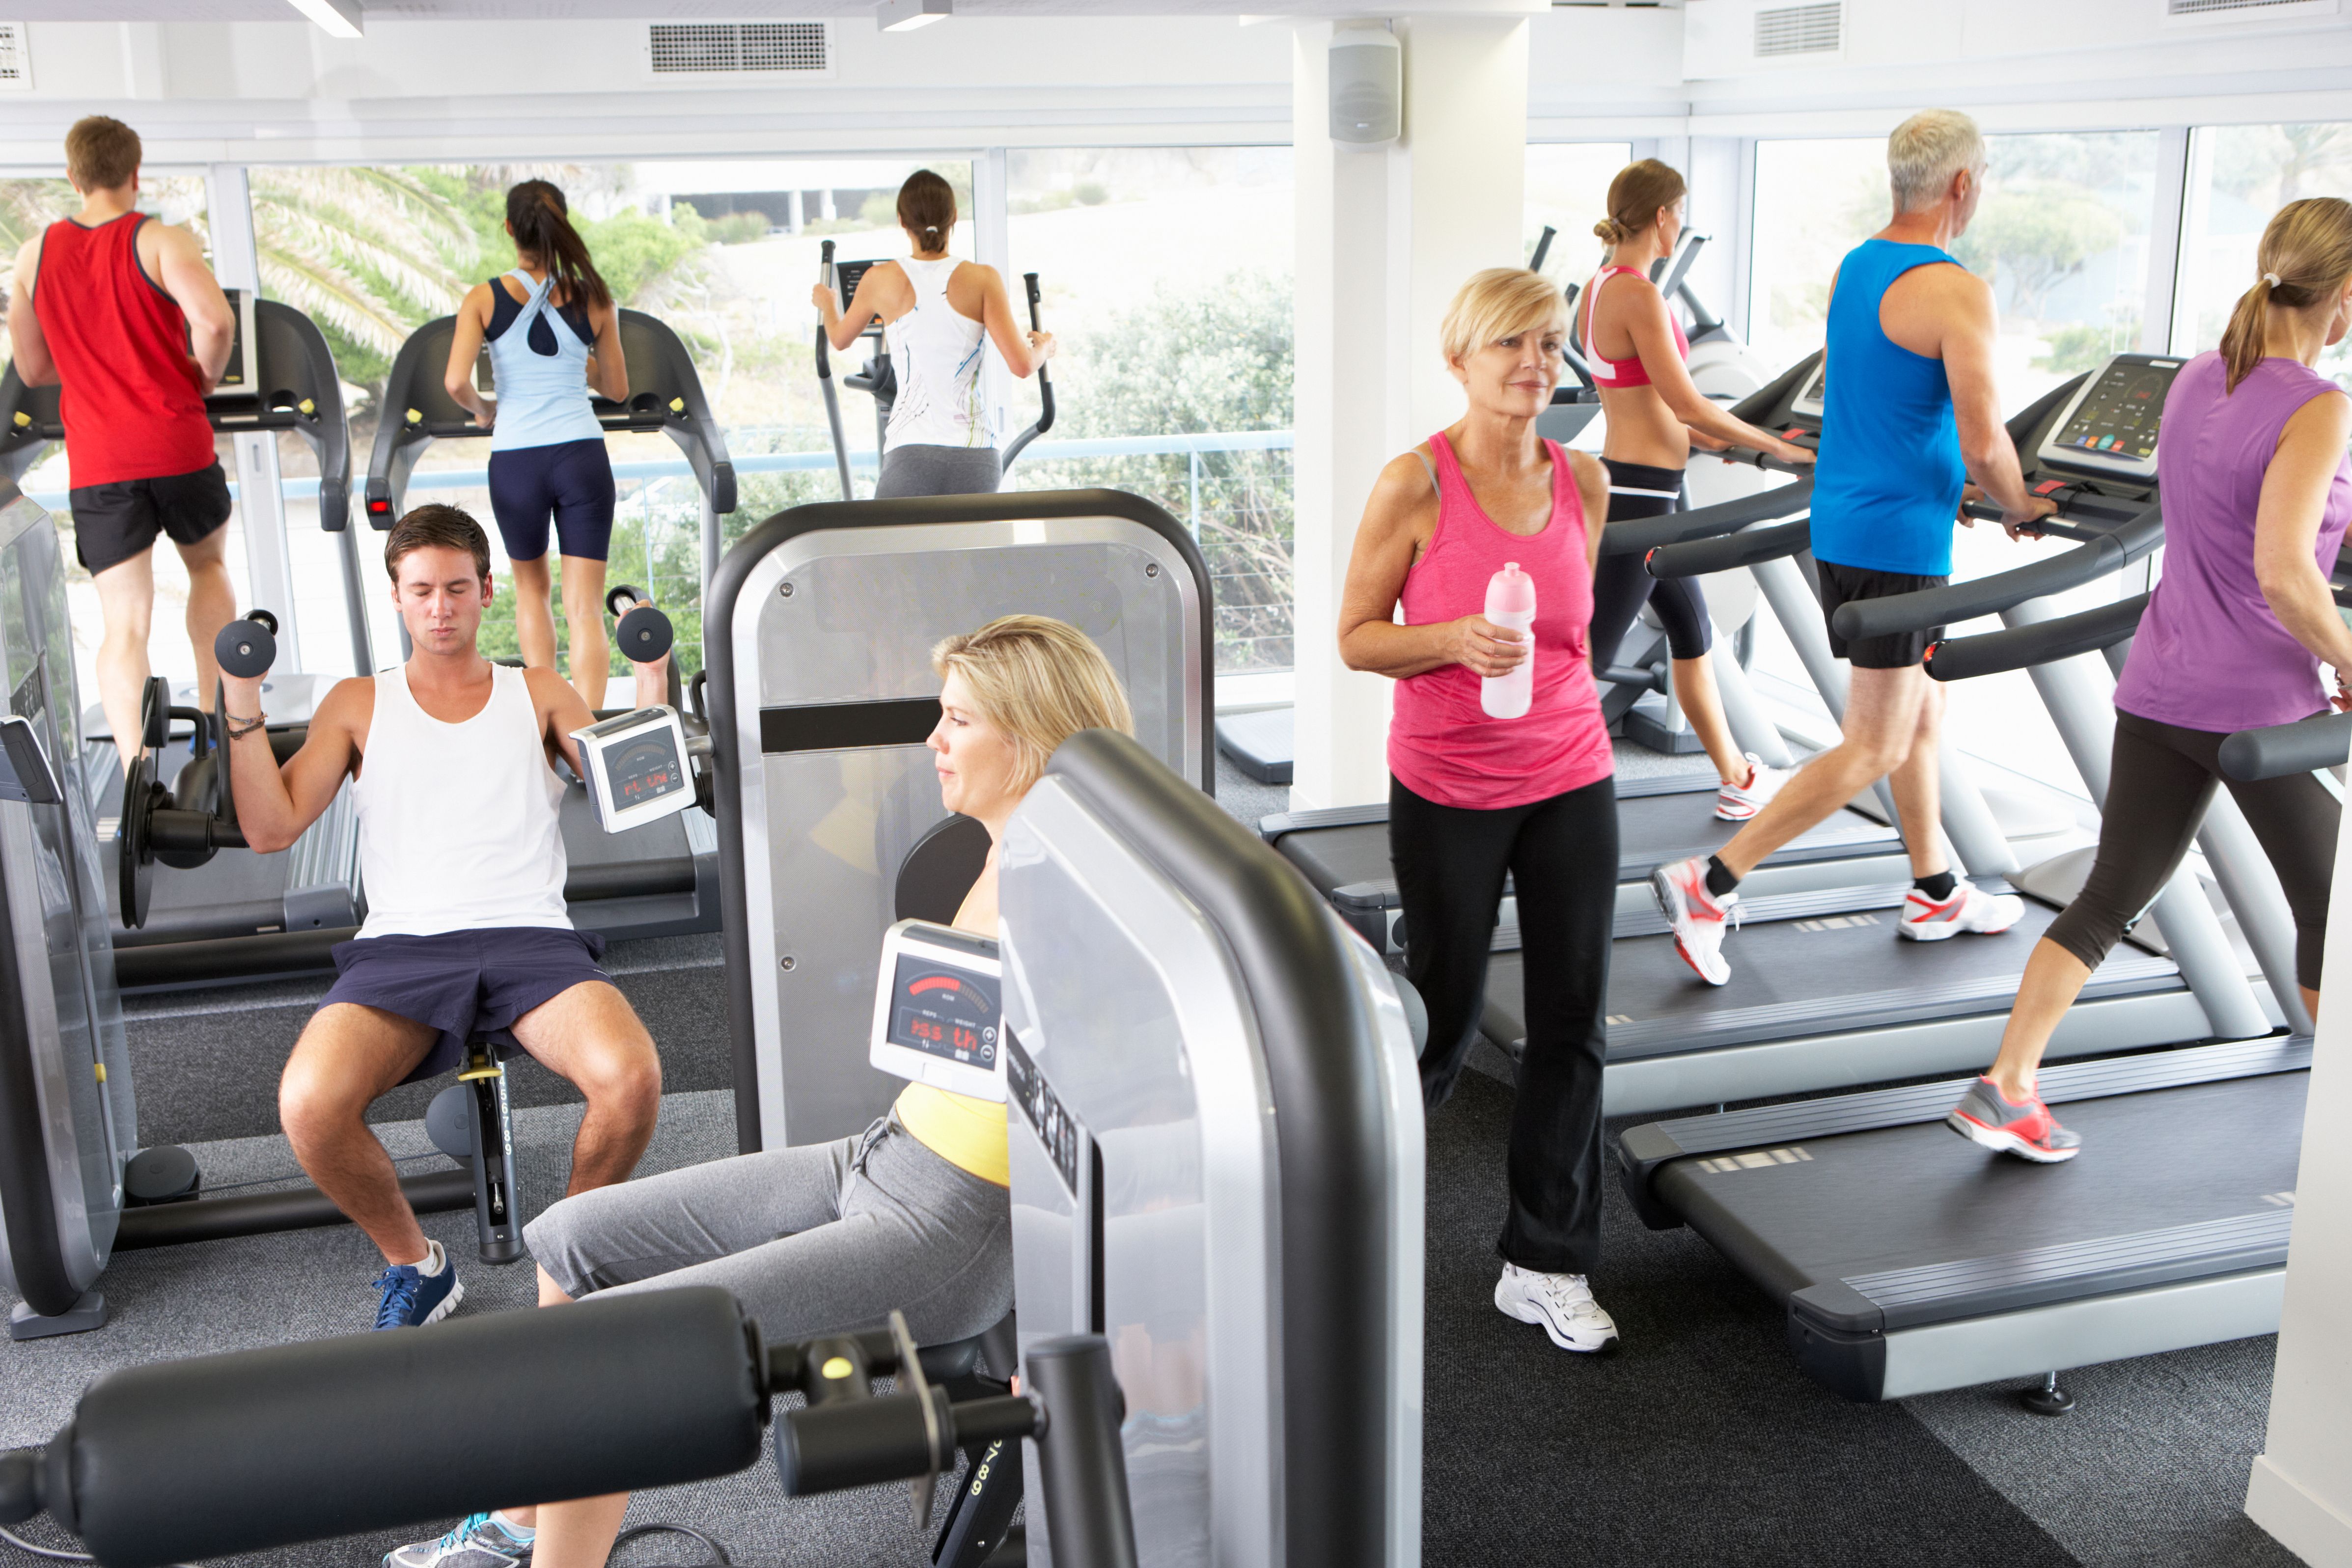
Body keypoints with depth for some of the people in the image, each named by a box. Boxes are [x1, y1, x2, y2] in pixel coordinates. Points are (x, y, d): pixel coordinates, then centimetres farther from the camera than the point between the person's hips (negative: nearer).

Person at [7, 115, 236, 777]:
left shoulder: (35, 255, 8)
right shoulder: (162, 241, -4)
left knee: (124, 627, 1)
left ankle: (135, 774, -14)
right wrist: (203, 376, -2)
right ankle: (213, 712, 22)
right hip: (178, 447, -2)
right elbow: (215, 319, -22)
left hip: (97, 466, 2)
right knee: (208, 564, 26)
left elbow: (33, 368, 13)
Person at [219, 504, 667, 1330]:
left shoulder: (539, 695, 20)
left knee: (632, 1076, -33)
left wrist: (650, 680, 0)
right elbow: (271, 828, 11)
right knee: (308, 1105, -31)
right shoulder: (359, 704, 20)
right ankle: (413, 1263, 0)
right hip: (402, 946, 1)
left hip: (530, 937, 0)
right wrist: (243, 702, 3)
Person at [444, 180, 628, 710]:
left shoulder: (484, 299, -3)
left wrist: (482, 410, 8)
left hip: (515, 460, 0)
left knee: (532, 589, 23)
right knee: (585, 608, 1)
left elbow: (456, 382, -13)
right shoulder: (594, 301, 0)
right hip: (582, 457, 0)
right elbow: (618, 390, 9)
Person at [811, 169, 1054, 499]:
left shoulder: (881, 279, 6)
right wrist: (1043, 348, 22)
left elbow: (840, 339, 25)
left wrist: (827, 304, 48)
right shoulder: (982, 279, 2)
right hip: (976, 458, 1)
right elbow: (1022, 366, -2)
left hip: (911, 455, 0)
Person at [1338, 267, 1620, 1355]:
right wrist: (1454, 641, -24)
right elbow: (1356, 637, -8)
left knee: (1572, 1025, 5)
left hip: (1572, 784, 4)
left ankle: (1545, 1266, 19)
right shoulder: (1416, 482, -12)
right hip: (1447, 791, -4)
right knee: (1443, 1019, 8)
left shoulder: (1583, 483, 2)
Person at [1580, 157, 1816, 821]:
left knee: (1693, 633, 20)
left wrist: (1694, 436, 22)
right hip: (1641, 493, -10)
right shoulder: (1639, 296, -19)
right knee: (1591, 651, -6)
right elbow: (1687, 404, -19)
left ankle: (1738, 781, 33)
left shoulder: (1601, 286, 9)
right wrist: (1780, 447, -10)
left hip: (1627, 480, 10)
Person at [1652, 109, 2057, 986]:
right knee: (1874, 749, -2)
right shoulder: (1957, 293, -17)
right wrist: (2019, 509, 2)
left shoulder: (1852, 269, 10)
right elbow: (1983, 441, -18)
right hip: (1898, 539, -9)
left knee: (1921, 714, 20)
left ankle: (1936, 895, 31)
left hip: (1839, 519, 9)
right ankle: (1709, 884, -7)